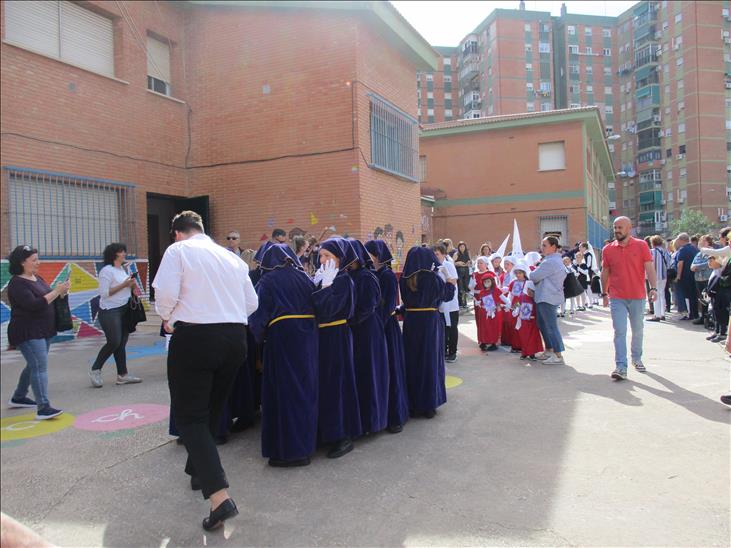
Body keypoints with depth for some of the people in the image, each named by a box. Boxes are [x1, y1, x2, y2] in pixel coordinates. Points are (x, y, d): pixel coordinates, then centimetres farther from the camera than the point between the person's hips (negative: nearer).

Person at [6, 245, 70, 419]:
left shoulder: (37, 278, 11)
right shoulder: (17, 284, -16)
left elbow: (46, 299, 19)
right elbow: (34, 305, -26)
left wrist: (60, 292, -1)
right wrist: (57, 291, -25)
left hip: (44, 331, 9)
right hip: (27, 333, -9)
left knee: (34, 365, 19)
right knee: (40, 367, -16)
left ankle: (18, 398, 36)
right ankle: (43, 408, -18)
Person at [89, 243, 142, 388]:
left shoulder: (122, 269, 14)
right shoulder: (107, 270, -11)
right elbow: (104, 293, -17)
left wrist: (132, 284, 4)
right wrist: (123, 285, -18)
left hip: (124, 310, 8)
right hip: (110, 312, -8)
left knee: (122, 343, 6)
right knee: (114, 342, -10)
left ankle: (122, 375, 9)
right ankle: (95, 370, 8)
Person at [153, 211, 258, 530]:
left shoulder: (178, 251, 0)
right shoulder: (231, 257, 15)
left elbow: (166, 292, -13)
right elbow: (252, 303, 13)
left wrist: (168, 319, 6)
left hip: (194, 337, -6)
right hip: (235, 336, 6)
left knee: (190, 416, -1)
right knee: (211, 410, 22)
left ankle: (220, 497, -13)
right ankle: (199, 471, 41)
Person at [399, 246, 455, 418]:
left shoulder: (404, 279, -4)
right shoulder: (433, 278, -13)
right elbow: (447, 295, 2)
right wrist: (451, 282, 21)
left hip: (410, 321, 3)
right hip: (430, 321, -3)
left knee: (412, 360, 12)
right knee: (430, 360, 7)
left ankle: (412, 404, 19)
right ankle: (428, 405, 13)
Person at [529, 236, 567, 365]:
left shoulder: (550, 262, -19)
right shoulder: (555, 260, 17)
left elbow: (534, 276, -17)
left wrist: (529, 274, 3)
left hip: (548, 298, -11)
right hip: (543, 297, 11)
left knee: (551, 327, -6)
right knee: (542, 325, 18)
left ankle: (558, 356, -1)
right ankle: (549, 351, 28)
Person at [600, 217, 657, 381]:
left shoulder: (641, 246, -2)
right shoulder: (608, 249, 3)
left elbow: (649, 268, -7)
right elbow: (605, 273, 10)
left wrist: (653, 288, -19)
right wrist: (604, 293, 11)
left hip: (637, 297, 0)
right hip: (617, 298, 0)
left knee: (637, 330, 15)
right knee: (619, 332, -7)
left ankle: (637, 358, 35)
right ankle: (621, 367, -8)